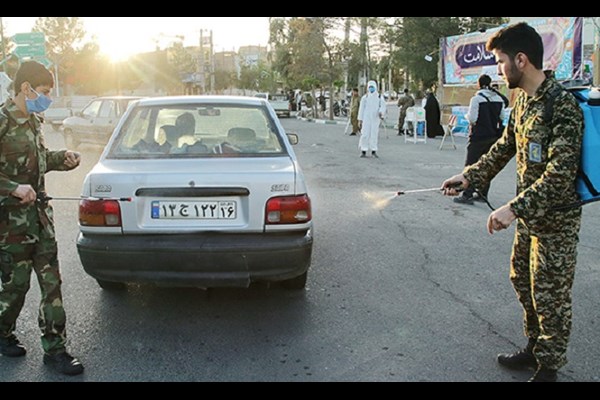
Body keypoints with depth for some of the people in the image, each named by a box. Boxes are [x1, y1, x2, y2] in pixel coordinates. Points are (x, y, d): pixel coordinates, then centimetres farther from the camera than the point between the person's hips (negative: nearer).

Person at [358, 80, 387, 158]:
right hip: (366, 119, -1)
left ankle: (374, 151, 8)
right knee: (365, 134, -6)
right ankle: (363, 151, -1)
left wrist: (381, 112, -24)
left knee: (375, 134, 1)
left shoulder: (379, 97, 7)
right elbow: (361, 109, 5)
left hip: (375, 119, 1)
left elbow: (383, 106, -2)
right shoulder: (364, 97, 6)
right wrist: (360, 120, 0)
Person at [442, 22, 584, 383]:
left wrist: (514, 208, -32)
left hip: (556, 220, -9)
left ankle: (549, 367, 23)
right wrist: (469, 177, 8)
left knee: (550, 296, 4)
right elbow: (504, 148, 15)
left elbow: (560, 172, -29)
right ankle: (535, 349, 38)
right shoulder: (523, 101, 6)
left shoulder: (562, 105, -23)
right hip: (530, 215, 9)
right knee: (524, 282, 19)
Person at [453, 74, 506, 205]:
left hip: (479, 136, -6)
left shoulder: (477, 98, -15)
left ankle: (468, 195, -4)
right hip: (493, 136, 6)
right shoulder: (498, 99, 3)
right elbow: (502, 117, 10)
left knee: (471, 165, -1)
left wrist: (467, 115, 4)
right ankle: (483, 193, 19)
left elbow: (472, 119, -17)